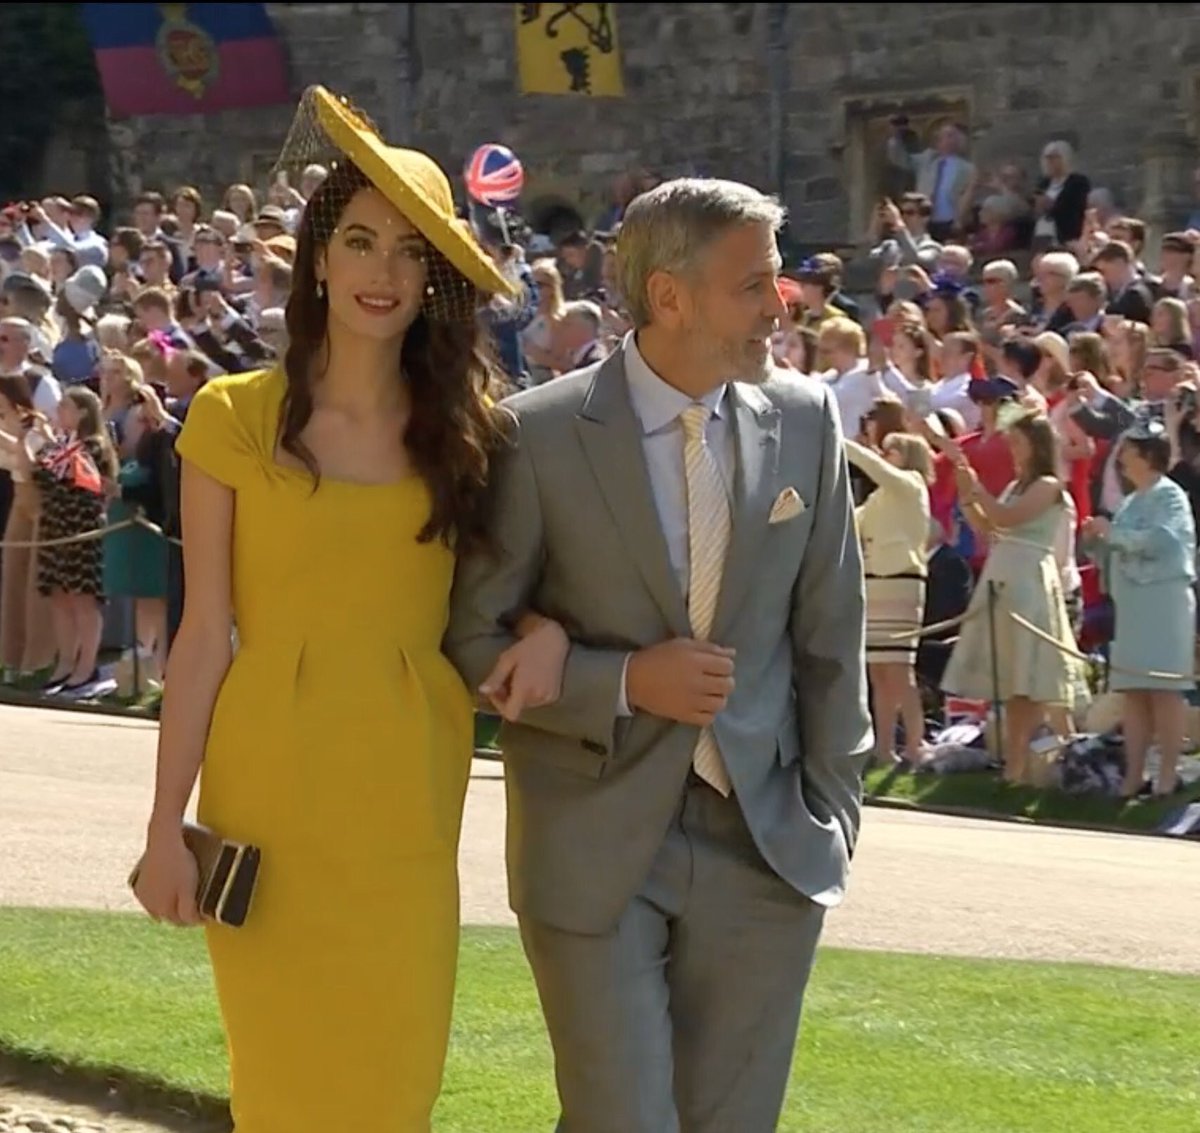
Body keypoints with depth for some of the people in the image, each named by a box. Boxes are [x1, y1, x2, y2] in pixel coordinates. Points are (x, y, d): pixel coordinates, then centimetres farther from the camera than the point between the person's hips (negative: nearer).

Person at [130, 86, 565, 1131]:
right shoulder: (236, 417, -3)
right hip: (271, 788, -2)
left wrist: (547, 630, -10)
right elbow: (205, 633, -2)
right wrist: (167, 822, -5)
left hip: (409, 796, 2)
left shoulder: (466, 430, 5)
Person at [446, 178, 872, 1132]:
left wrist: (833, 803, 6)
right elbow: (475, 640, -4)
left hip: (767, 840, 3)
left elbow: (830, 632, 9)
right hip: (596, 847, -3)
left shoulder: (806, 422, 2)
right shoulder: (540, 435, -9)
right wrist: (625, 684, -16)